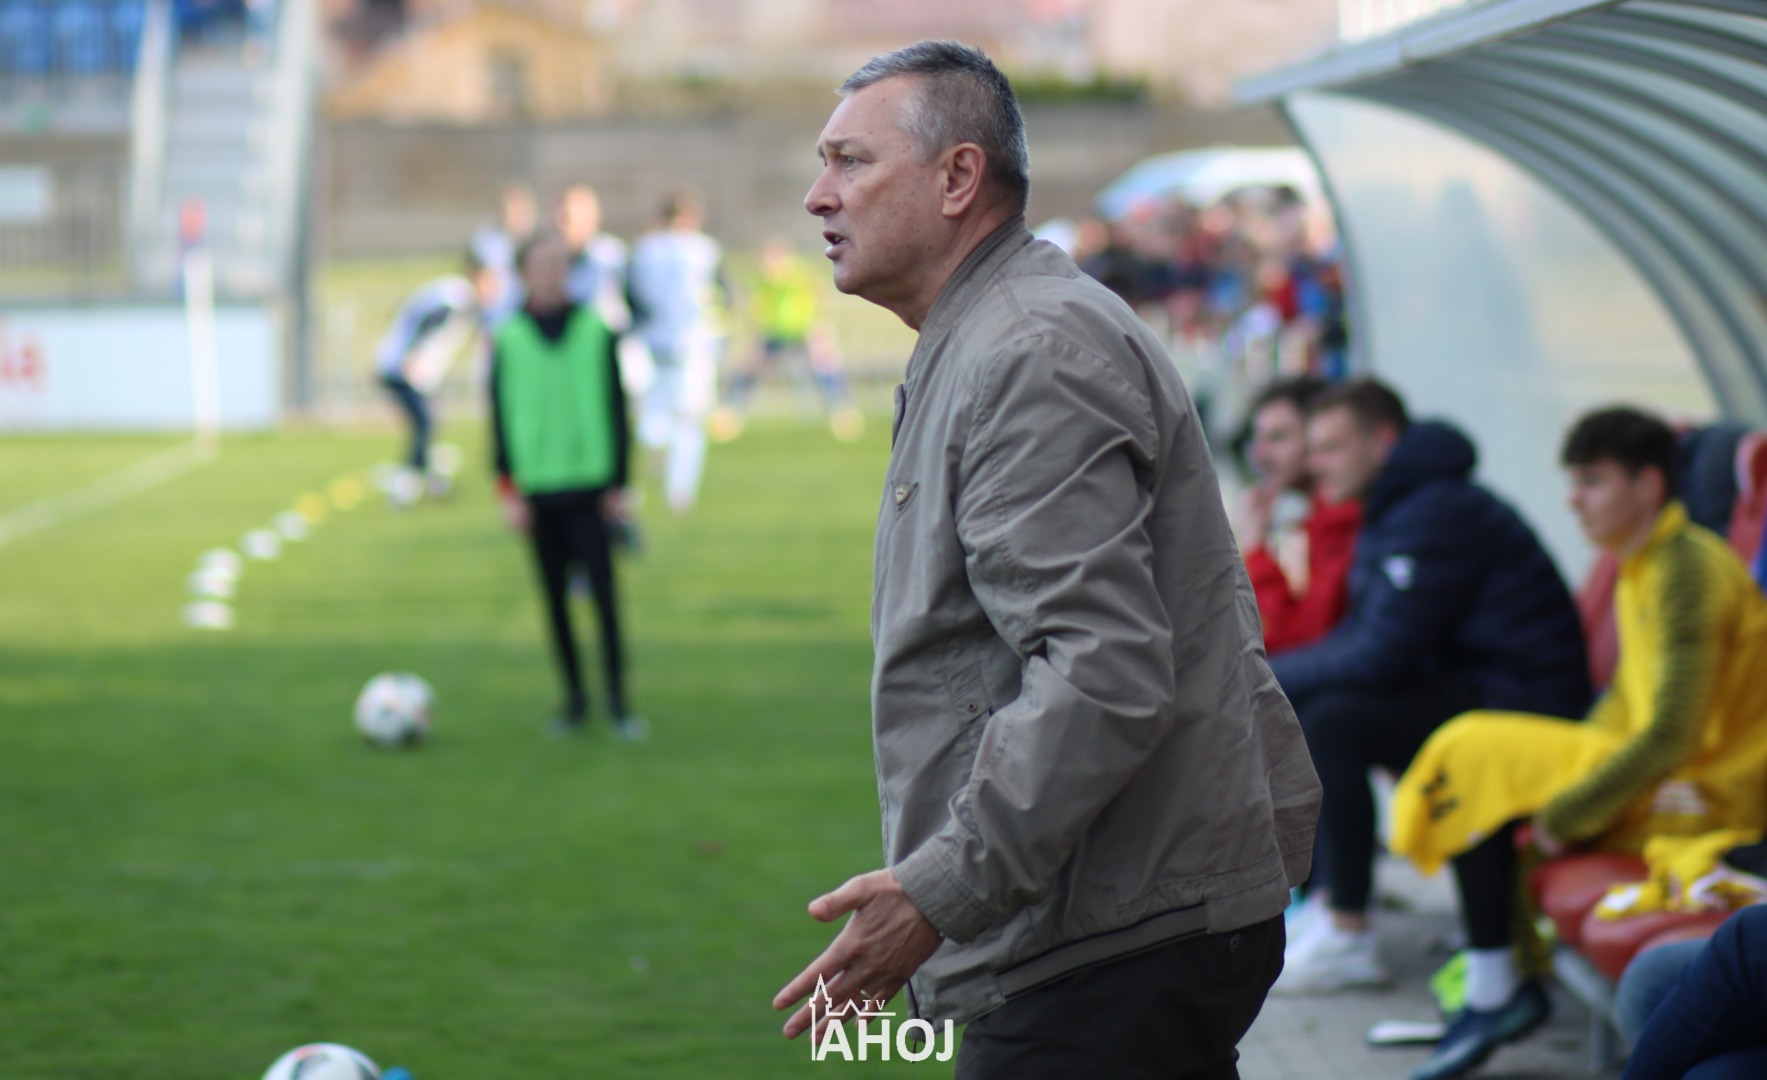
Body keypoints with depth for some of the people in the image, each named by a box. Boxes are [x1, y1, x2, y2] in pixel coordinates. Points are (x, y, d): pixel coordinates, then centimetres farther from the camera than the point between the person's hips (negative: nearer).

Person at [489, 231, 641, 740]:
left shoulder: (596, 331, 3)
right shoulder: (509, 340, 3)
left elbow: (616, 408, 5)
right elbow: (501, 416, 5)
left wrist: (618, 483, 2)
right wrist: (509, 490, 0)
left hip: (591, 486, -1)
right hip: (539, 485, 1)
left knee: (604, 593, -5)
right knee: (556, 598, 6)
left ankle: (618, 702, 0)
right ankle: (574, 697, 16)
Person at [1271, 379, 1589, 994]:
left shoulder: (1435, 513, -18)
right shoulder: (1390, 511, 15)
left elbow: (1381, 656, -22)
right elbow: (1360, 638, 15)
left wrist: (1266, 679, -12)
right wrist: (1266, 679, 0)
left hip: (1523, 705, -11)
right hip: (1463, 685, 11)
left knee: (1331, 722, -26)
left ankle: (1347, 941, -20)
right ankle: (1323, 902, 9)